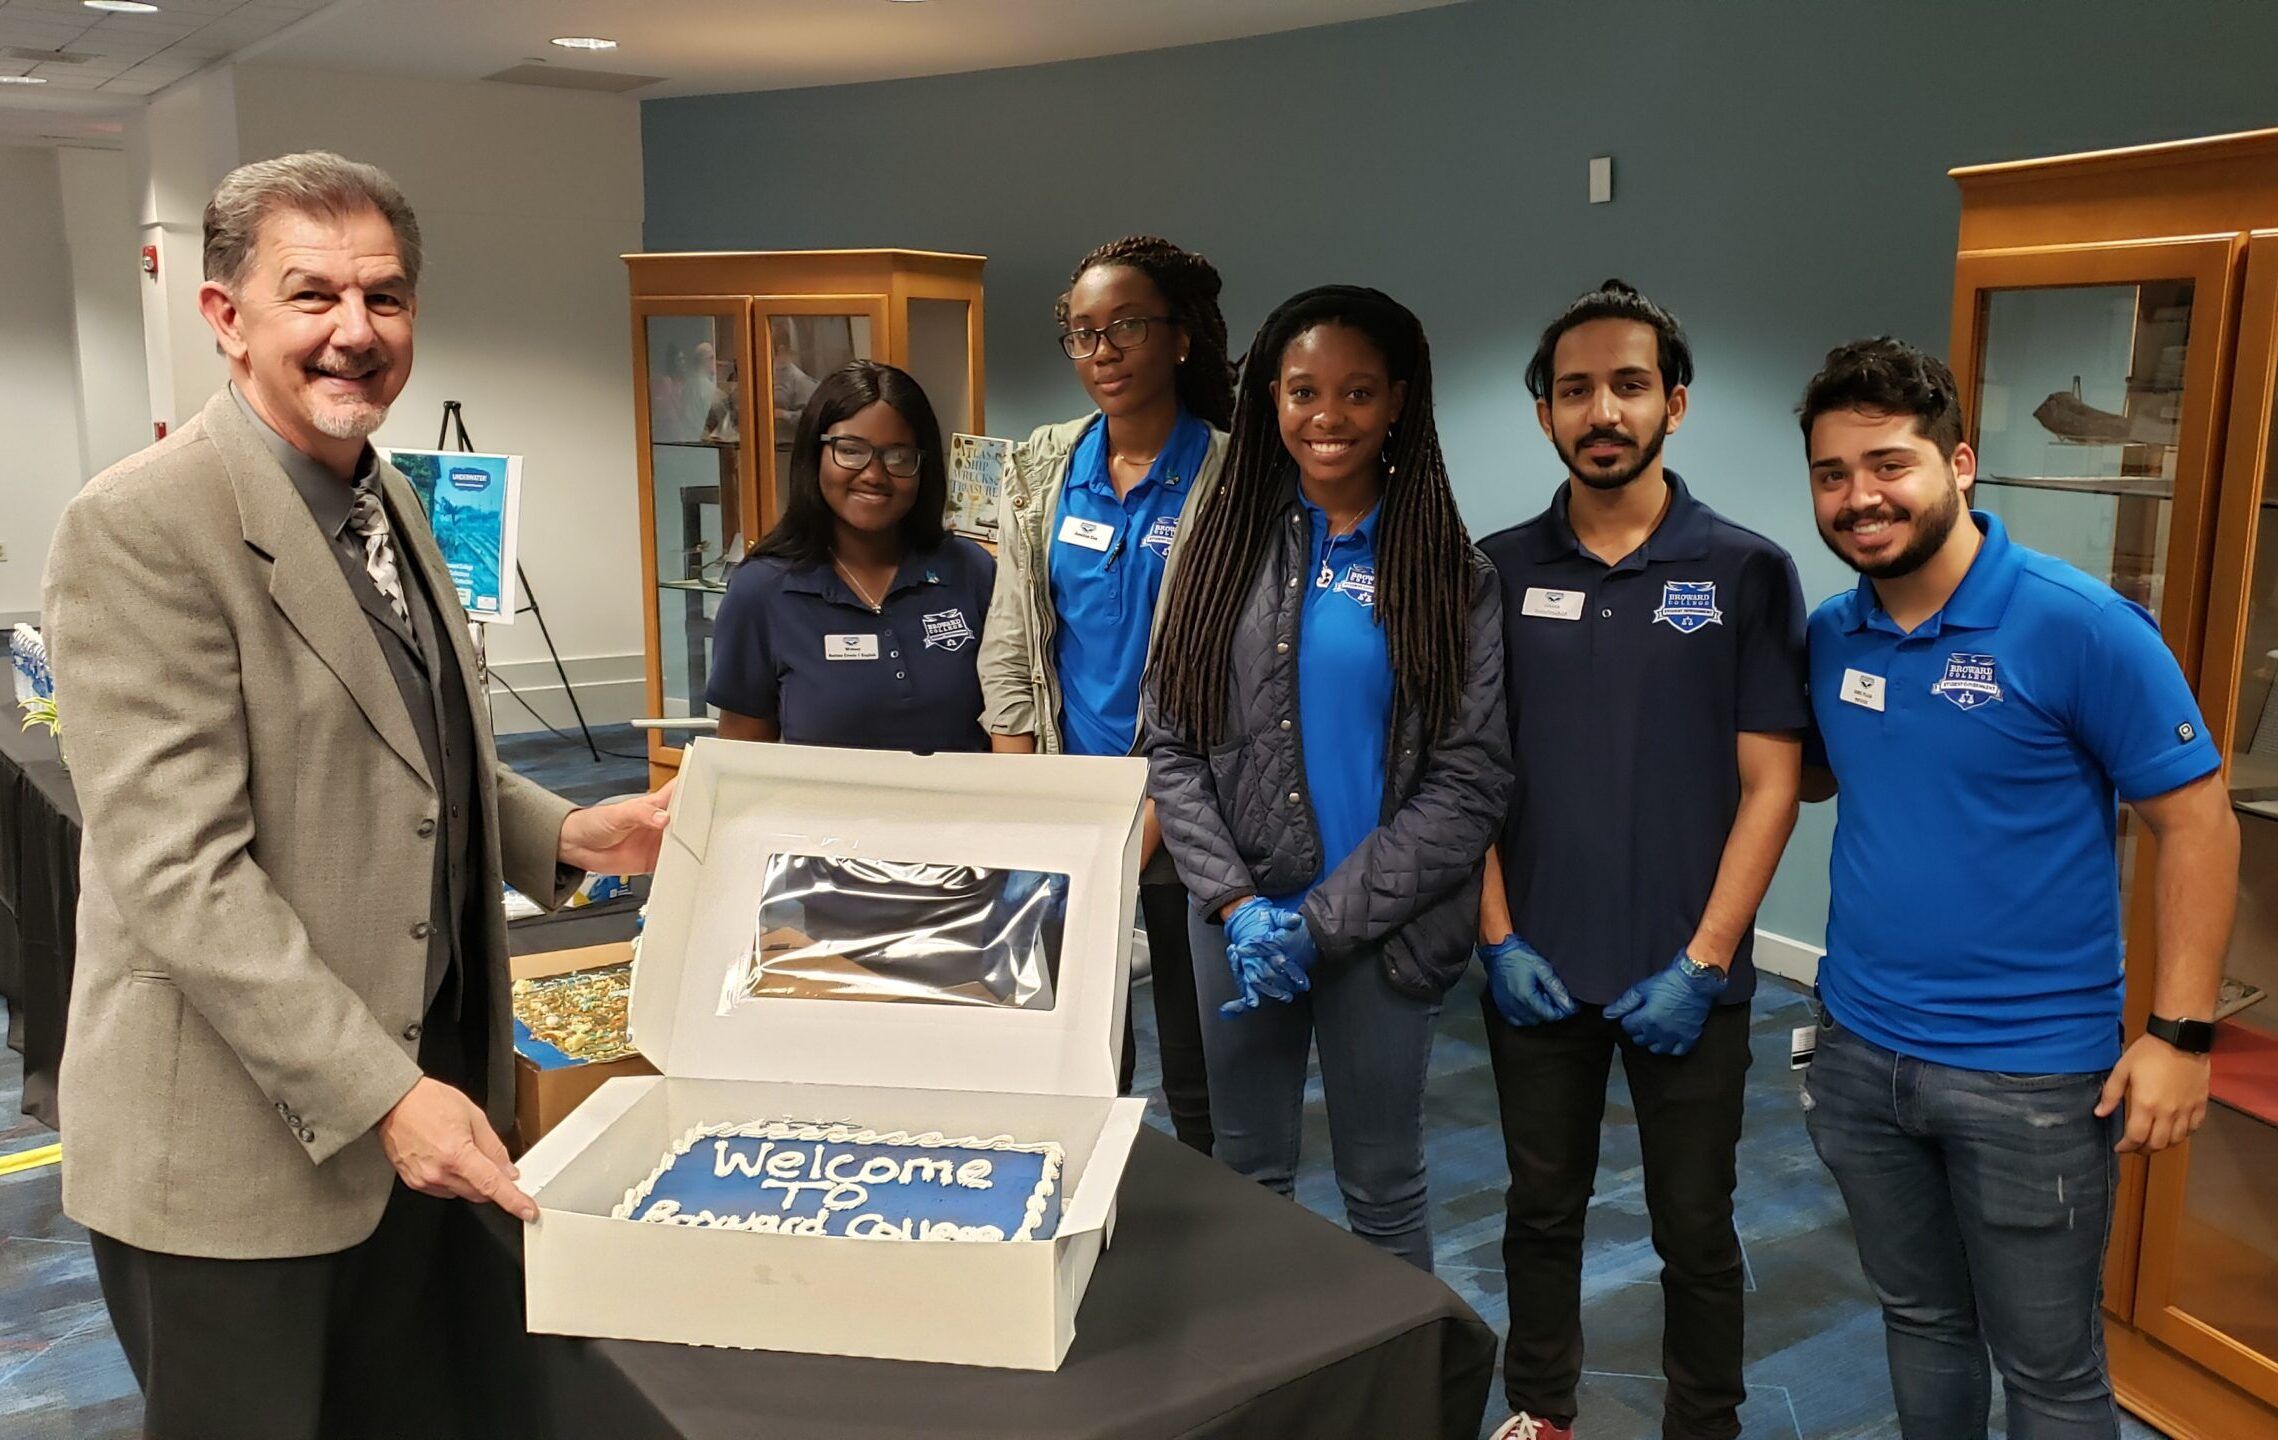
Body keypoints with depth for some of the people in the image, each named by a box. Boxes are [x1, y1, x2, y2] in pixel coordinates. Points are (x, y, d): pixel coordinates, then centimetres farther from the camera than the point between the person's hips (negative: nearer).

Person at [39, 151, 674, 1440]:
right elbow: (176, 870, -22)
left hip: (414, 1102, 8)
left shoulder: (387, 501, 9)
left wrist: (566, 834, 2)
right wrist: (380, 1094, -24)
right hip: (234, 1141, -7)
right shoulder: (145, 526, -17)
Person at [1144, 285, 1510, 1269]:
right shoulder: (1228, 544, 3)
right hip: (1236, 923, 2)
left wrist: (1323, 920, -13)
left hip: (1380, 930, -2)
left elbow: (1470, 781, -8)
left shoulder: (1445, 571, -3)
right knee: (1248, 1175, 16)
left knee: (1381, 1187, 12)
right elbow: (1172, 747, 1)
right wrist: (1236, 902, -11)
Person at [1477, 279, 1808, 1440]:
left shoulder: (1746, 572, -5)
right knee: (1541, 1208, 17)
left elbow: (1769, 785, -6)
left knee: (1694, 1233, 12)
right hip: (1536, 968, 2)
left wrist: (1702, 961, -11)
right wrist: (1498, 938, -5)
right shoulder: (1497, 572, 1)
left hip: (1685, 977, -2)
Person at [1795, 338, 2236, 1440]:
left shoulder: (2079, 625, -15)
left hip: (2030, 1074, -5)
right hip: (1858, 1053, 5)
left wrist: (2178, 1033, -15)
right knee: (1918, 1321, 22)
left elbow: (2197, 823, -11)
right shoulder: (1828, 636, 1)